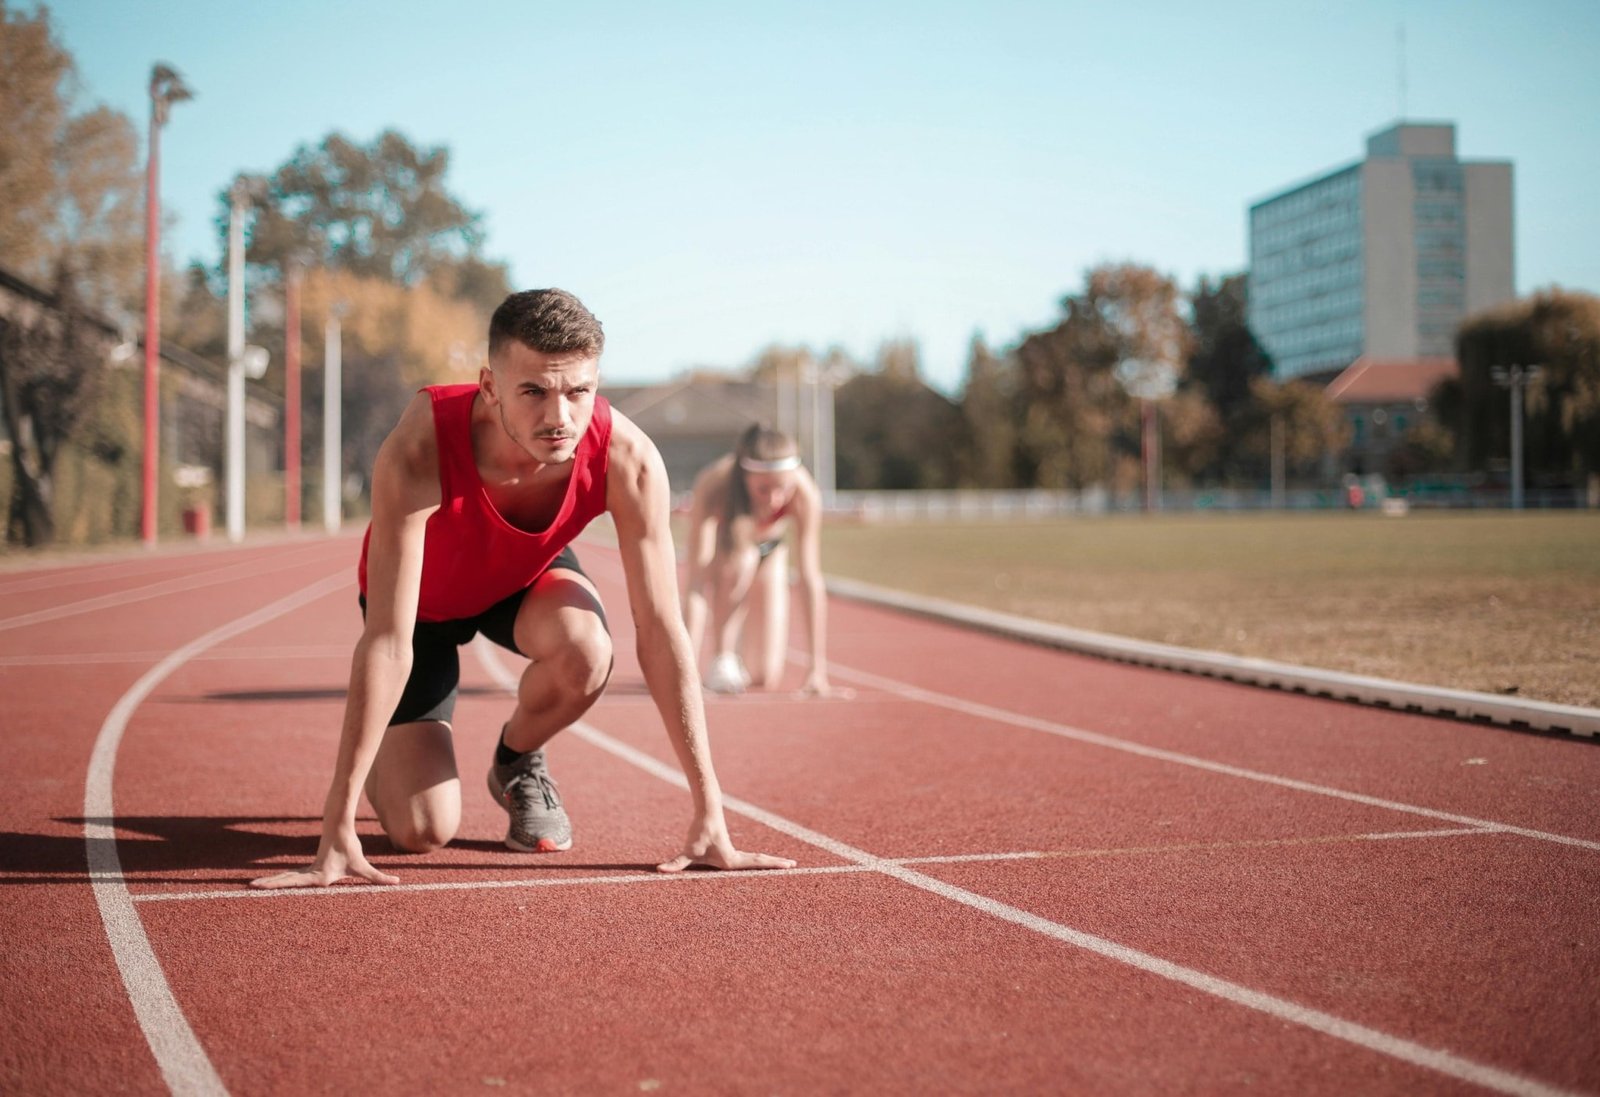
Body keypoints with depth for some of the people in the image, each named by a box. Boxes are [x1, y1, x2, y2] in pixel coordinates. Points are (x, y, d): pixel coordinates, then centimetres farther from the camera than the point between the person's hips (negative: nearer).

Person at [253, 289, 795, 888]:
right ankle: (384, 762, 25)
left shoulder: (628, 459, -34)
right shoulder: (419, 451, -41)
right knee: (422, 830, -14)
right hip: (424, 596, -2)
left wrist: (709, 817, -30)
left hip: (526, 577, 2)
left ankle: (517, 762, 1)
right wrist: (338, 828, -41)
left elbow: (661, 632, -29)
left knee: (586, 653, -34)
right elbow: (388, 641, -40)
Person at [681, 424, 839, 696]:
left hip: (769, 551, 2)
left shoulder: (804, 492, -36)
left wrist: (818, 668, -38)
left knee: (768, 678, -7)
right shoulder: (712, 487, -40)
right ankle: (722, 658, -18)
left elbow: (811, 579, -35)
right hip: (718, 546, -2)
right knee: (741, 559, -39)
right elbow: (696, 582, -43)